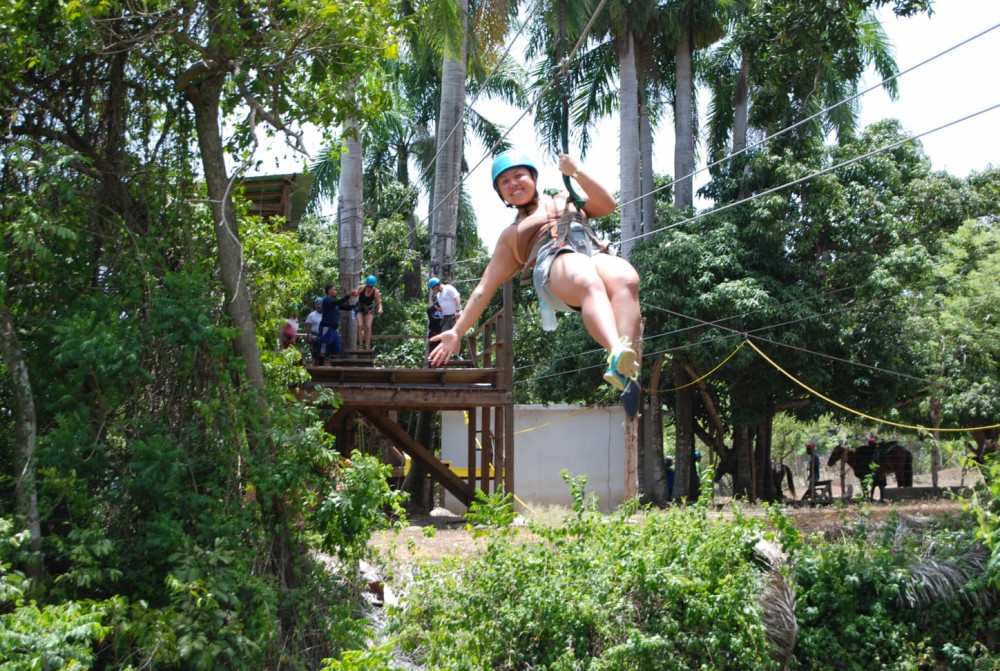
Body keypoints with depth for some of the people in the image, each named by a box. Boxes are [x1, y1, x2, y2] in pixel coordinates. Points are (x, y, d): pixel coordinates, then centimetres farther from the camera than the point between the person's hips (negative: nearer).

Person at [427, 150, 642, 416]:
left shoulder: (568, 201, 39)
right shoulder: (511, 236, 35)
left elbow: (607, 205, 22)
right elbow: (485, 288, 33)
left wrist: (577, 172, 11)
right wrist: (458, 331, 28)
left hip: (597, 253, 2)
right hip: (556, 263, -1)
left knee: (626, 279, -38)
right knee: (589, 282, -41)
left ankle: (621, 367, -58)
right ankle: (617, 354, -66)